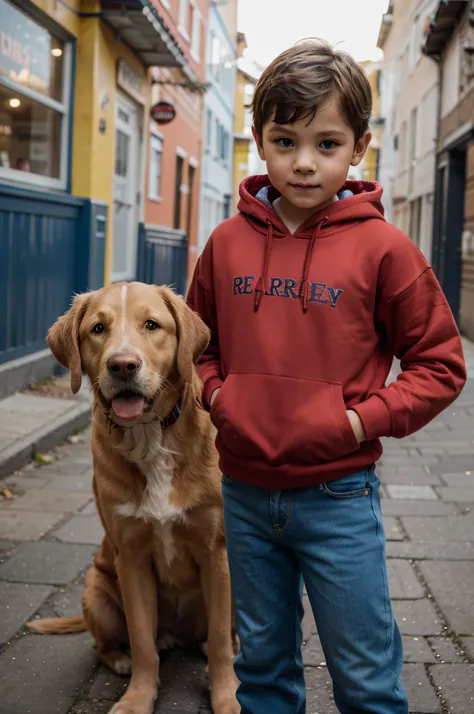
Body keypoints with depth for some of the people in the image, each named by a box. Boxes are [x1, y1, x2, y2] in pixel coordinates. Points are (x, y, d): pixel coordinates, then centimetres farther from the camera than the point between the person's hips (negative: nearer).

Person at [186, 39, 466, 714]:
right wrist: (216, 393, 0)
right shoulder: (228, 241, 1)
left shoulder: (382, 247, -10)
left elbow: (440, 363, -4)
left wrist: (363, 419, -13)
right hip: (245, 491, 4)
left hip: (338, 497, -3)